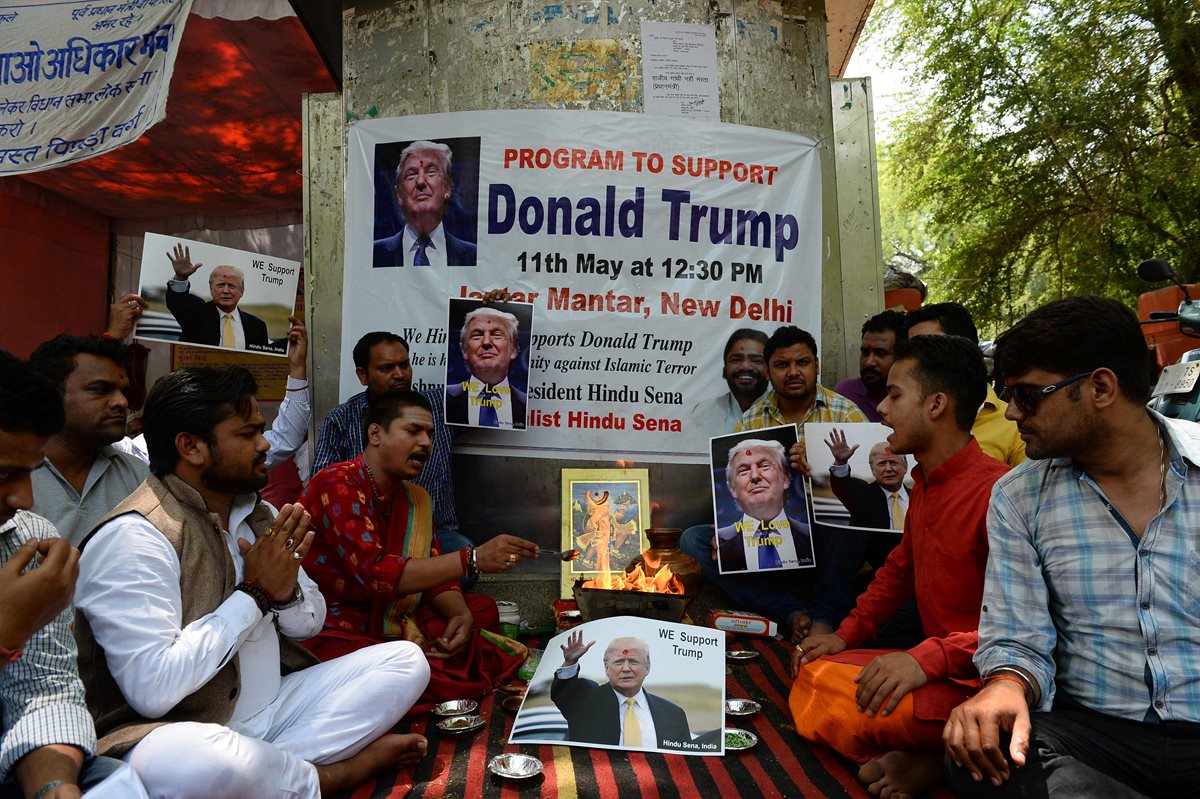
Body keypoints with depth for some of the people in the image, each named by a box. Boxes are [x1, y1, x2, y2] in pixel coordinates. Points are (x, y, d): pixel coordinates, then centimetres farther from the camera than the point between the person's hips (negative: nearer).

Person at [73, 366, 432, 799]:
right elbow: (152, 689, -26)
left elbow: (310, 624, 13)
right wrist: (256, 592, -17)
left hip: (271, 708, 7)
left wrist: (286, 593, -11)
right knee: (211, 763, -40)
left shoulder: (258, 513, 7)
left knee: (405, 661, -1)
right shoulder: (133, 536, -17)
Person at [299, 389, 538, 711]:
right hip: (331, 633, -9)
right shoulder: (337, 485, -18)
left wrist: (462, 615, -15)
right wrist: (472, 559, -35)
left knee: (482, 609, 3)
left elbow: (434, 574, 7)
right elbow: (375, 573, -31)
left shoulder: (414, 497, 10)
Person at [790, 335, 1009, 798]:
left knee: (836, 706, -25)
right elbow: (900, 569, 21)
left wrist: (930, 657, -33)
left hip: (980, 683, -10)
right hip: (937, 671, 10)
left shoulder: (997, 490, -22)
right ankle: (923, 756, -5)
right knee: (811, 676, 3)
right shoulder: (924, 485, 9)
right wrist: (847, 634, 12)